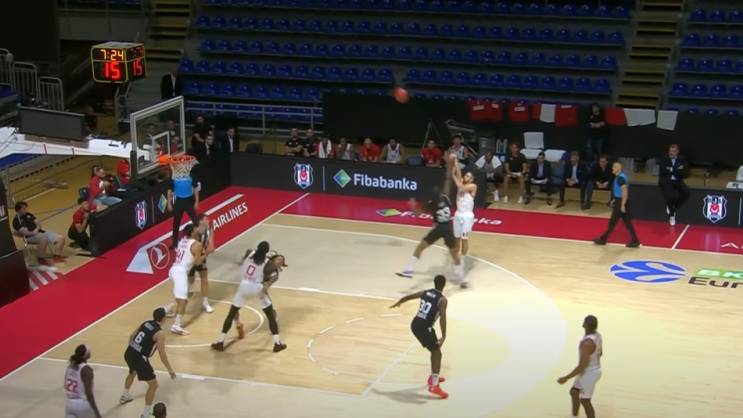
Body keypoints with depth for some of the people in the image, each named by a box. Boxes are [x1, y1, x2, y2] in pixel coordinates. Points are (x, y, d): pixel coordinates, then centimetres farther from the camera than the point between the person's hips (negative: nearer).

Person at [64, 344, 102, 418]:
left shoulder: (70, 365, 2)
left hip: (70, 403, 6)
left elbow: (66, 386, 12)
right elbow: (88, 393, -22)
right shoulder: (86, 369, -19)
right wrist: (97, 412, -18)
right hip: (83, 405, -6)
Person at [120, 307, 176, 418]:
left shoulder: (146, 323, 10)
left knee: (132, 372, 40)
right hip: (139, 358, -8)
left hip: (129, 353, 8)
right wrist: (170, 370, -4)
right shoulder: (160, 333, -12)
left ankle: (124, 397, 61)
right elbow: (162, 354, -14)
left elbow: (132, 336, 22)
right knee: (153, 385, 5)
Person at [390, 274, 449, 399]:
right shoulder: (442, 299, -10)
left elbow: (408, 297, 22)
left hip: (415, 324, 8)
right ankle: (434, 386, -6)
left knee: (434, 350, 26)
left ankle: (433, 377, 39)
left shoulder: (425, 292, 11)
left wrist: (397, 303, 42)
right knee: (437, 353, 1)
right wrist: (443, 336, -24)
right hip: (425, 328, -8)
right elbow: (442, 318, -22)